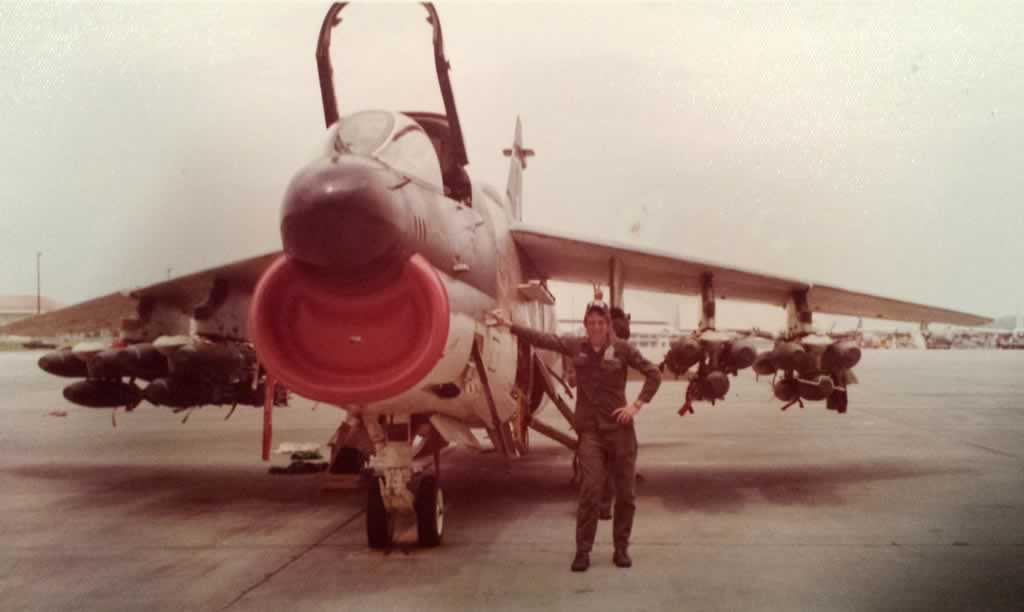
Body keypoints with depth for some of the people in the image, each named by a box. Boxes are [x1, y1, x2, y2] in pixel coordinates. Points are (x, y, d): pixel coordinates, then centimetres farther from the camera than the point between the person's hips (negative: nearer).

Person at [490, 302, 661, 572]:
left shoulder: (622, 348, -5)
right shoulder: (575, 346, 1)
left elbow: (653, 374, -1)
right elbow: (542, 339, 1)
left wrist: (636, 405, -9)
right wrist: (509, 325, -3)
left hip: (619, 428, 0)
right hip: (589, 429, 0)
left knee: (626, 492, 5)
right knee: (590, 490, -8)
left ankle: (621, 548, 18)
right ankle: (582, 551, 0)